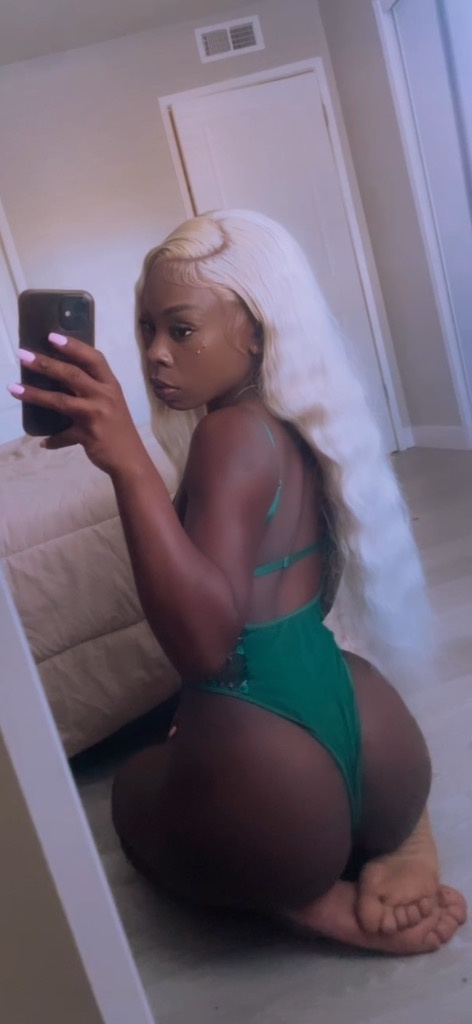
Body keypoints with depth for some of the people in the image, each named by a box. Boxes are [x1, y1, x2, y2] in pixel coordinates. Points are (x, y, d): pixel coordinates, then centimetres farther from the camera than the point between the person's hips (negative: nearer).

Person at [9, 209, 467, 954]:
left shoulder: (233, 433, -17)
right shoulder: (297, 428, 9)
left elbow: (203, 641, -29)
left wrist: (129, 462, -36)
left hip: (268, 767, -7)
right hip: (364, 732, 7)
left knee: (136, 789, 29)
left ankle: (314, 904, 8)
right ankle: (399, 833, 15)